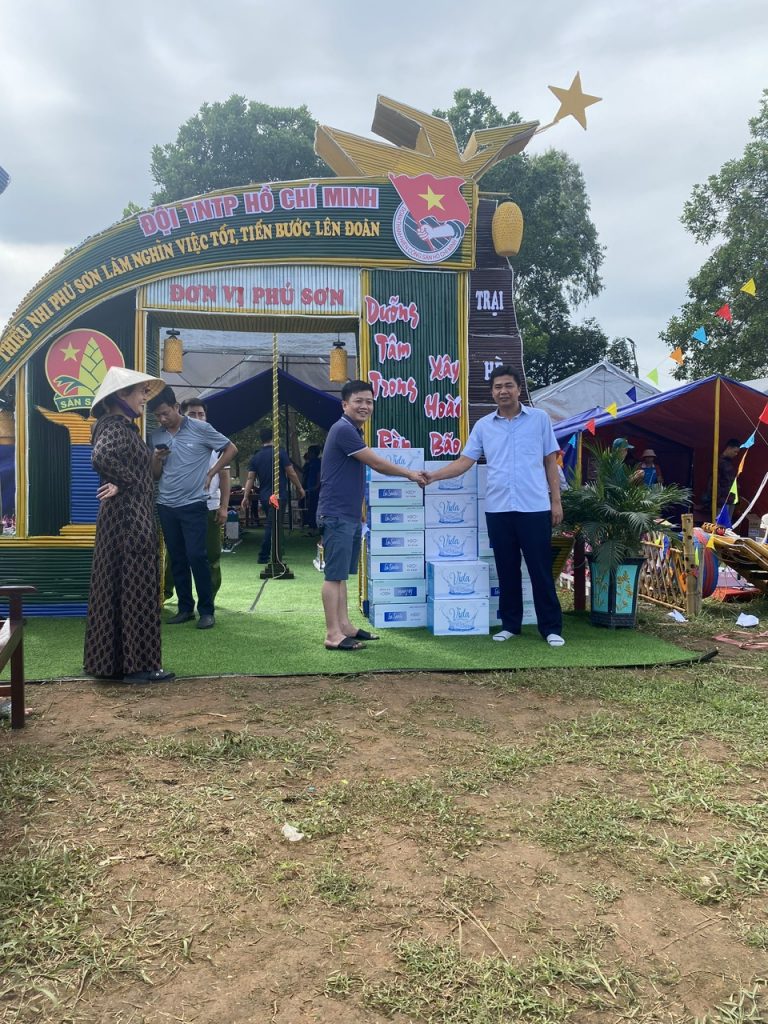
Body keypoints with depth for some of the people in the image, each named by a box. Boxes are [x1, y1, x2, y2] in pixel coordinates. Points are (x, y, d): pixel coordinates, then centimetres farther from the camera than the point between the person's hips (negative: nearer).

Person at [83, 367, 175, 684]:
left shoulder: (123, 426, 17)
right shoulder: (116, 427, -14)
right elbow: (102, 457, -34)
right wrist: (129, 481, -21)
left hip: (131, 517, 10)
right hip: (128, 517, -10)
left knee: (117, 587, 13)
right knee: (135, 588, -5)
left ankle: (111, 659, 22)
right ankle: (136, 664, 1)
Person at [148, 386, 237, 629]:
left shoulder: (200, 429, -5)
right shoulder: (157, 437, 7)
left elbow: (231, 449, 2)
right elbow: (155, 475, 13)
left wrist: (211, 473, -2)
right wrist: (156, 460, -8)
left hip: (193, 505, -5)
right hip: (166, 506, 5)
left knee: (196, 556, -9)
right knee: (177, 560, 9)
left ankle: (206, 611, 0)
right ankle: (185, 608, 19)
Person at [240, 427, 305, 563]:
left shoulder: (255, 457, 5)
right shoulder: (280, 452, -8)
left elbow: (250, 478, 1)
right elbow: (291, 473, -7)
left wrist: (246, 497, 2)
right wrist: (299, 488, 4)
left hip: (264, 496, 5)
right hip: (279, 495, -5)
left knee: (270, 523, 18)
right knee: (271, 525, -3)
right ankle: (263, 556, -2)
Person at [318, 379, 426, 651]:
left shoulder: (353, 431, 18)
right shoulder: (343, 429, -14)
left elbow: (373, 464, 21)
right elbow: (377, 463, -12)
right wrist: (410, 474, 0)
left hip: (350, 516, 10)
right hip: (336, 515, -10)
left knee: (341, 574, 13)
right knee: (334, 574, -6)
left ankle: (344, 626, 20)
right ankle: (333, 635, -3)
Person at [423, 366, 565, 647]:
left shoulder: (539, 418, 4)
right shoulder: (483, 426, 8)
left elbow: (550, 461, 5)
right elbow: (464, 461, 5)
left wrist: (556, 501, 1)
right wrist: (432, 476, -10)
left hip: (535, 507, -2)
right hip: (498, 509, 2)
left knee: (541, 570, 1)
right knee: (507, 570, 10)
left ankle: (551, 627, 10)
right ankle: (510, 624, 21)